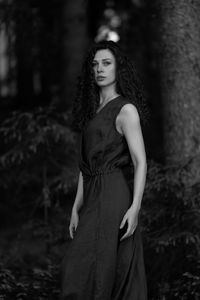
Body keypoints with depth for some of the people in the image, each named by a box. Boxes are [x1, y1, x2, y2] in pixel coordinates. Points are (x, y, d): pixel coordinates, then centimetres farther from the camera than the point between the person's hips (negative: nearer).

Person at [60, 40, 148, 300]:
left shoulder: (126, 110, -6)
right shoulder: (93, 111, 17)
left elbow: (140, 162, -13)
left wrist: (135, 207, -22)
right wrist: (77, 207, 15)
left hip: (115, 196, -8)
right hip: (94, 196, 8)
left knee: (85, 270, -13)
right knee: (121, 278, 8)